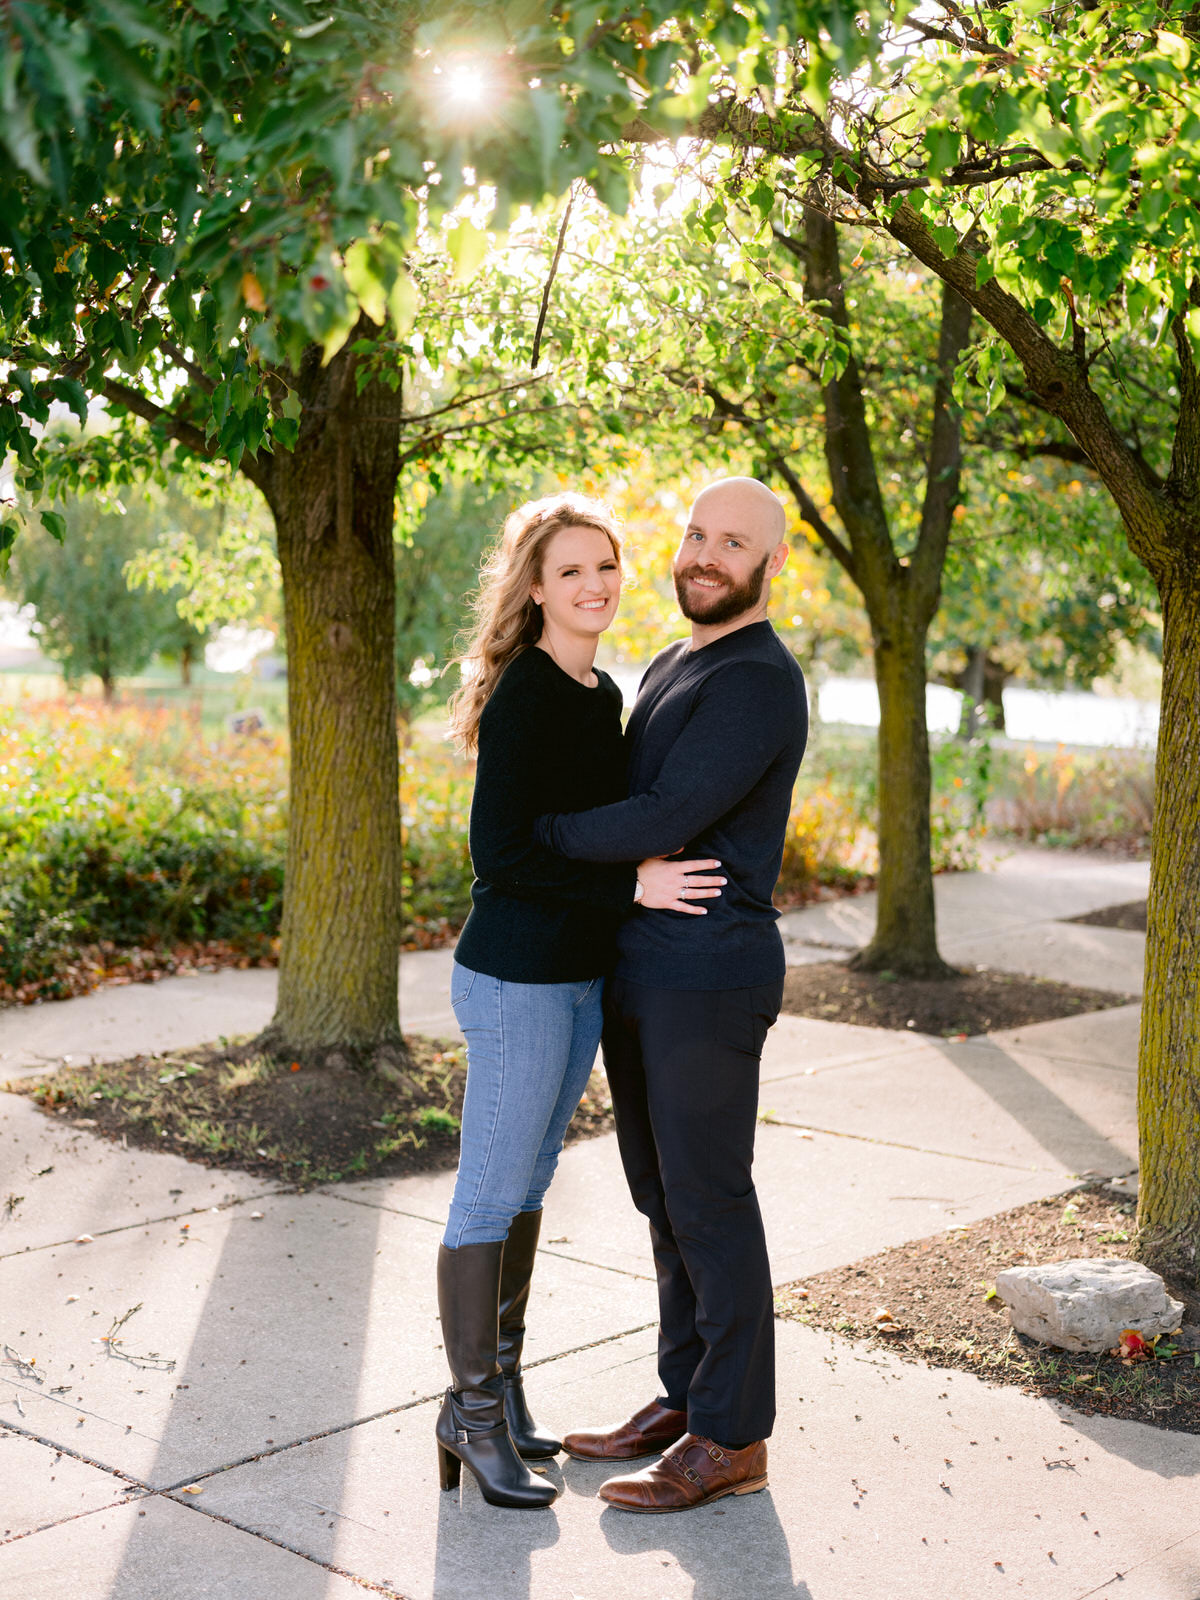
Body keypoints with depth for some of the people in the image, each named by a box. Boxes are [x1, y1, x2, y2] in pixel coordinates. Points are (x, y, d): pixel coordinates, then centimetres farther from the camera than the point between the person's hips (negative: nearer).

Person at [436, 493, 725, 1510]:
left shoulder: (603, 692, 11)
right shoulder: (526, 694, -16)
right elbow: (500, 853, -21)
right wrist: (633, 884, -20)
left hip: (580, 976, 9)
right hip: (517, 979, -9)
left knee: (529, 1186, 16)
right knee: (492, 1196, 1)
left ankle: (501, 1385, 28)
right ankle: (472, 1413, 13)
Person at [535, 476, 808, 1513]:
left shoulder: (759, 682, -15)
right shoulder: (669, 670, 17)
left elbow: (667, 820, -22)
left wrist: (538, 832, -10)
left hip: (710, 977, -9)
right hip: (638, 970, 9)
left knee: (708, 1202, -1)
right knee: (664, 1192, 15)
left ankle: (732, 1439, 12)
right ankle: (684, 1399, 28)